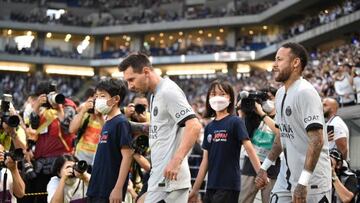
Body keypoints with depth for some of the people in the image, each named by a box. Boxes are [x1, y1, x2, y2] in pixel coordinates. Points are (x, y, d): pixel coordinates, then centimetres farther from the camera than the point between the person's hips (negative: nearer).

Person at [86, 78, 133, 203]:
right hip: (97, 190, 9)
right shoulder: (107, 123, 13)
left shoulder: (121, 123, -12)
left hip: (109, 192, -9)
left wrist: (118, 188, -21)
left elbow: (127, 156, -17)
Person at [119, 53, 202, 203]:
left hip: (170, 179, -10)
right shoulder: (154, 95, 18)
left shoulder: (168, 92, -12)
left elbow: (194, 126, -22)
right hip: (157, 179, 10)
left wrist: (176, 161, -27)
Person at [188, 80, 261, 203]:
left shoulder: (235, 122, -5)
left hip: (229, 186, -6)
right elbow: (205, 161, 13)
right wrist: (195, 190, 13)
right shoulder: (209, 127, 11)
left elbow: (249, 149, -13)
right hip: (211, 187, 6)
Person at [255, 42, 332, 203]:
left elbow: (317, 141, -23)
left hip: (312, 182, -8)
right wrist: (264, 167, 19)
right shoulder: (280, 93, 11)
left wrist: (303, 183, -27)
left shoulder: (305, 92, -17)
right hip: (286, 176, 8)